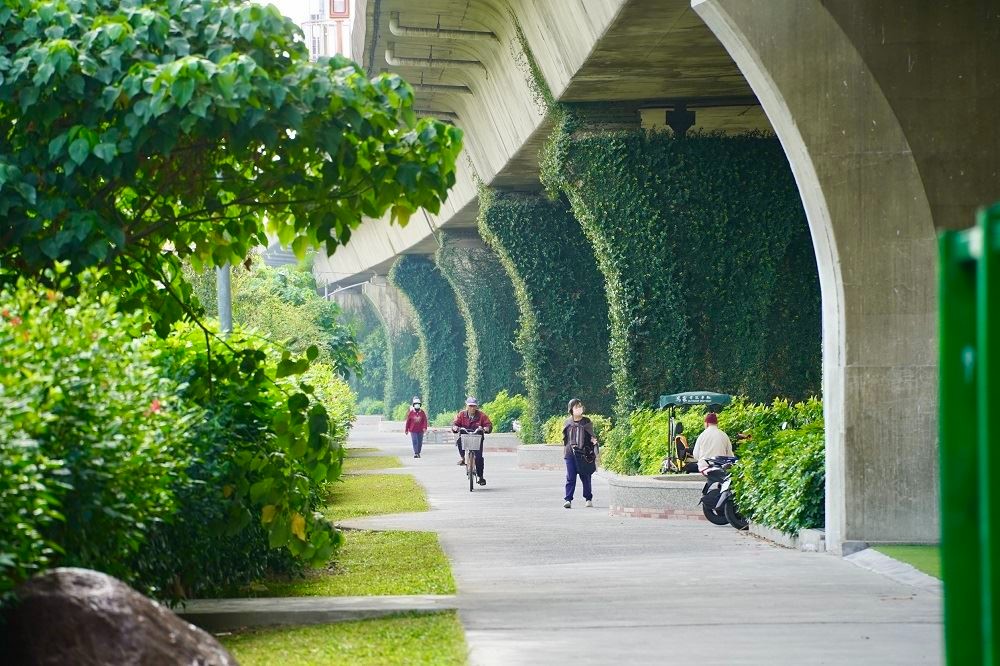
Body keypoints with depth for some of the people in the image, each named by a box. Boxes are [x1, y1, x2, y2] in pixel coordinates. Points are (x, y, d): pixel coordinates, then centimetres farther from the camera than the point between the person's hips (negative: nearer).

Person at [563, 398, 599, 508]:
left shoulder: (586, 422, 6)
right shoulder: (568, 422, 9)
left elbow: (591, 436, 10)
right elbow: (564, 437, 15)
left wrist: (593, 441, -11)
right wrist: (565, 451, 8)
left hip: (584, 453, -1)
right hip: (570, 453, 1)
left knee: (585, 477, 6)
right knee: (570, 478, -6)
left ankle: (589, 499, 19)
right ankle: (568, 500, -8)